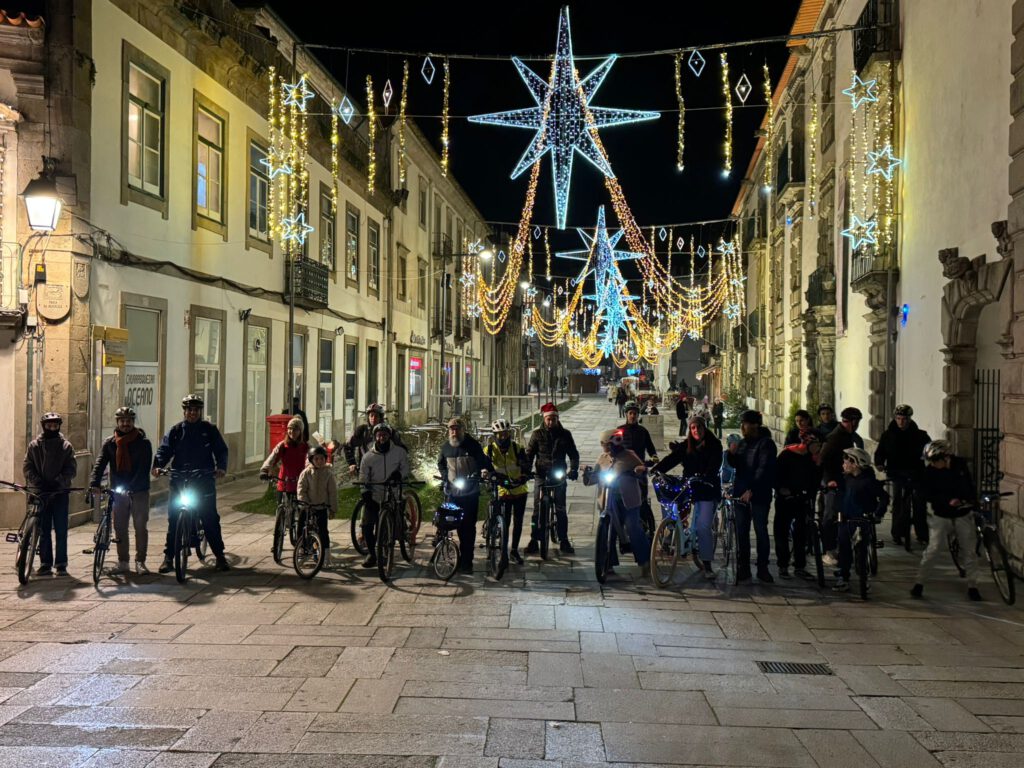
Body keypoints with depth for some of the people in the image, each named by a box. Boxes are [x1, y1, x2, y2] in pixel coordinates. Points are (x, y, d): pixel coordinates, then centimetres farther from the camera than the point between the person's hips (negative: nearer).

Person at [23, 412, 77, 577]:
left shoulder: (66, 446, 4)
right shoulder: (34, 445, 7)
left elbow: (71, 469, -1)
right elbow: (27, 467, 2)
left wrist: (59, 482, -16)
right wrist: (37, 482, -12)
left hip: (60, 492, -1)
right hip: (40, 492, 1)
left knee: (61, 530, -1)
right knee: (43, 530, 5)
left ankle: (61, 564, 5)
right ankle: (45, 563, 11)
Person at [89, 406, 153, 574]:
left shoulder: (143, 442, -5)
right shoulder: (110, 443, 5)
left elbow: (144, 468, -14)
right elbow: (100, 464, -6)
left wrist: (131, 487, -26)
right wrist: (94, 483, -23)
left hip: (139, 491, -3)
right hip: (118, 491, 3)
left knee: (140, 527, 0)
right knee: (120, 528, 7)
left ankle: (140, 562, 9)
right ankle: (123, 562, 16)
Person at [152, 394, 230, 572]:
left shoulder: (209, 430, 4)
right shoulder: (175, 431, 6)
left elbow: (221, 450, 1)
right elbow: (164, 449, 0)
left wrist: (221, 467, -17)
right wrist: (157, 465, -19)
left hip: (204, 481, -1)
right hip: (179, 481, 1)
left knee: (211, 519, 2)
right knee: (174, 519, 1)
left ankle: (220, 555, 11)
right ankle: (168, 557, 10)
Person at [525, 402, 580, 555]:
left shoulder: (565, 434, 4)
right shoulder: (537, 434, 2)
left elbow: (573, 454, 5)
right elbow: (529, 454, 1)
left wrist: (573, 469, -11)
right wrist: (526, 471, -14)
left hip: (559, 476, 1)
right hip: (541, 475, 0)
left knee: (561, 510, 3)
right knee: (537, 509, -1)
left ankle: (564, 541, 12)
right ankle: (534, 541, 6)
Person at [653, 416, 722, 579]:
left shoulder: (714, 445, -1)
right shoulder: (685, 446, 8)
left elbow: (715, 465, -14)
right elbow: (671, 458, -4)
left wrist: (706, 476, -35)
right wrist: (655, 469, -21)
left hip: (708, 490, -3)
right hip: (689, 489, 3)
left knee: (704, 526, -10)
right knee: (692, 525, 3)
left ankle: (707, 565, -3)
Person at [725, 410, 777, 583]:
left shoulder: (766, 444, -9)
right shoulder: (743, 443, 13)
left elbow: (764, 469, -19)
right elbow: (735, 464, 20)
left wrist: (751, 490, -28)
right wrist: (732, 454, -2)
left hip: (759, 495, -6)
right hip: (741, 493, 7)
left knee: (761, 531, -1)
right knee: (741, 532, 6)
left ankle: (762, 569, 8)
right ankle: (742, 569, 11)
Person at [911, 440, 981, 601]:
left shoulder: (960, 465, -5)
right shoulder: (929, 472, -13)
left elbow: (969, 484, 13)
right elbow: (928, 496, -16)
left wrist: (970, 499, -2)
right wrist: (948, 500, -28)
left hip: (963, 515, 3)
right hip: (941, 516, -3)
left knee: (970, 551, 5)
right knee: (934, 549, -10)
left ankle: (972, 586, 18)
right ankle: (919, 583, -1)